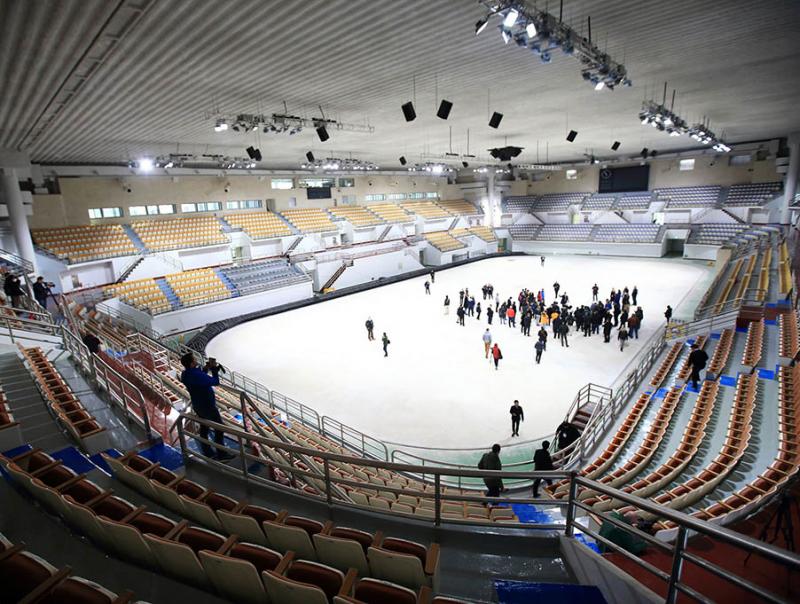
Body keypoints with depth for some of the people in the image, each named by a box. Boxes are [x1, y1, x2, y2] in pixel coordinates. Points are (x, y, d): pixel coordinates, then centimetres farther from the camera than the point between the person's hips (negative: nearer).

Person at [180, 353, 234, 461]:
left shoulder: (185, 374, -4)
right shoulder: (197, 375, -33)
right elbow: (215, 382, -26)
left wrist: (205, 369, -1)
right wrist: (214, 368, -17)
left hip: (197, 405, 9)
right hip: (207, 405, -9)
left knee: (204, 427, 20)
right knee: (219, 429, 4)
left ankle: (207, 452, 33)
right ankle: (222, 455, 12)